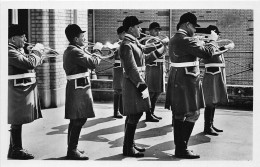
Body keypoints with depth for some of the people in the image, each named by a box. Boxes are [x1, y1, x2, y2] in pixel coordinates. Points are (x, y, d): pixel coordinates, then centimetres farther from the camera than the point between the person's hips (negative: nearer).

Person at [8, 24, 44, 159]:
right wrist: (36, 51, -10)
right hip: (18, 90, -10)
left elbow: (30, 63, 21)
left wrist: (38, 53, 8)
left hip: (24, 89, 10)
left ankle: (14, 148, 25)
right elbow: (29, 63, -25)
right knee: (17, 121, -2)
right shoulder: (10, 51, -17)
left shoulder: (18, 50, 16)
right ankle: (16, 150, 7)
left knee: (17, 121, 15)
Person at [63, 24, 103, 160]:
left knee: (76, 120, 15)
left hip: (75, 88, 11)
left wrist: (95, 52, 13)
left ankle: (72, 148, 22)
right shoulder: (75, 51, -18)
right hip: (79, 89, -11)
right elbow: (93, 63, -22)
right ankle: (72, 151, -4)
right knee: (78, 120, -8)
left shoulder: (70, 51, 17)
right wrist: (97, 50, -7)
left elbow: (86, 62, 19)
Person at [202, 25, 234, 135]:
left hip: (218, 76, 10)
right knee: (210, 103, -6)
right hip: (212, 76, -10)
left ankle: (210, 125, 21)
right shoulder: (209, 44, -12)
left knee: (214, 102, 13)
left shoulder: (215, 44, 17)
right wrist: (225, 48, -31)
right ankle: (207, 127, 0)